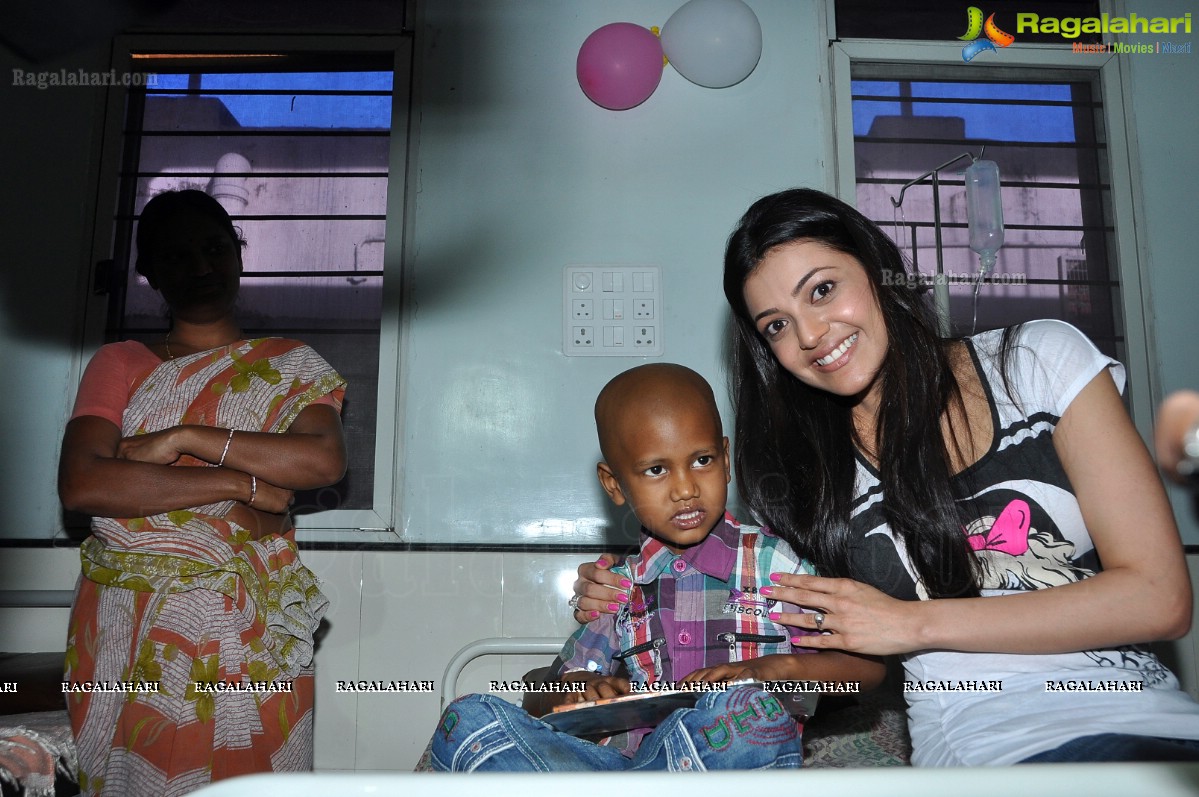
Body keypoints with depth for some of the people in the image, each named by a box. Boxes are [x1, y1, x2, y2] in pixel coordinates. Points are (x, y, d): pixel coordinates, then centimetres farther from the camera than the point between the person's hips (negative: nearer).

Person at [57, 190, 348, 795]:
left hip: (249, 632, 0)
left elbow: (324, 458, -11)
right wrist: (236, 485, -14)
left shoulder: (289, 366, 8)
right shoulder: (119, 364, 8)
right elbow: (80, 485, -8)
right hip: (128, 627, 1)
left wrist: (185, 438, -13)